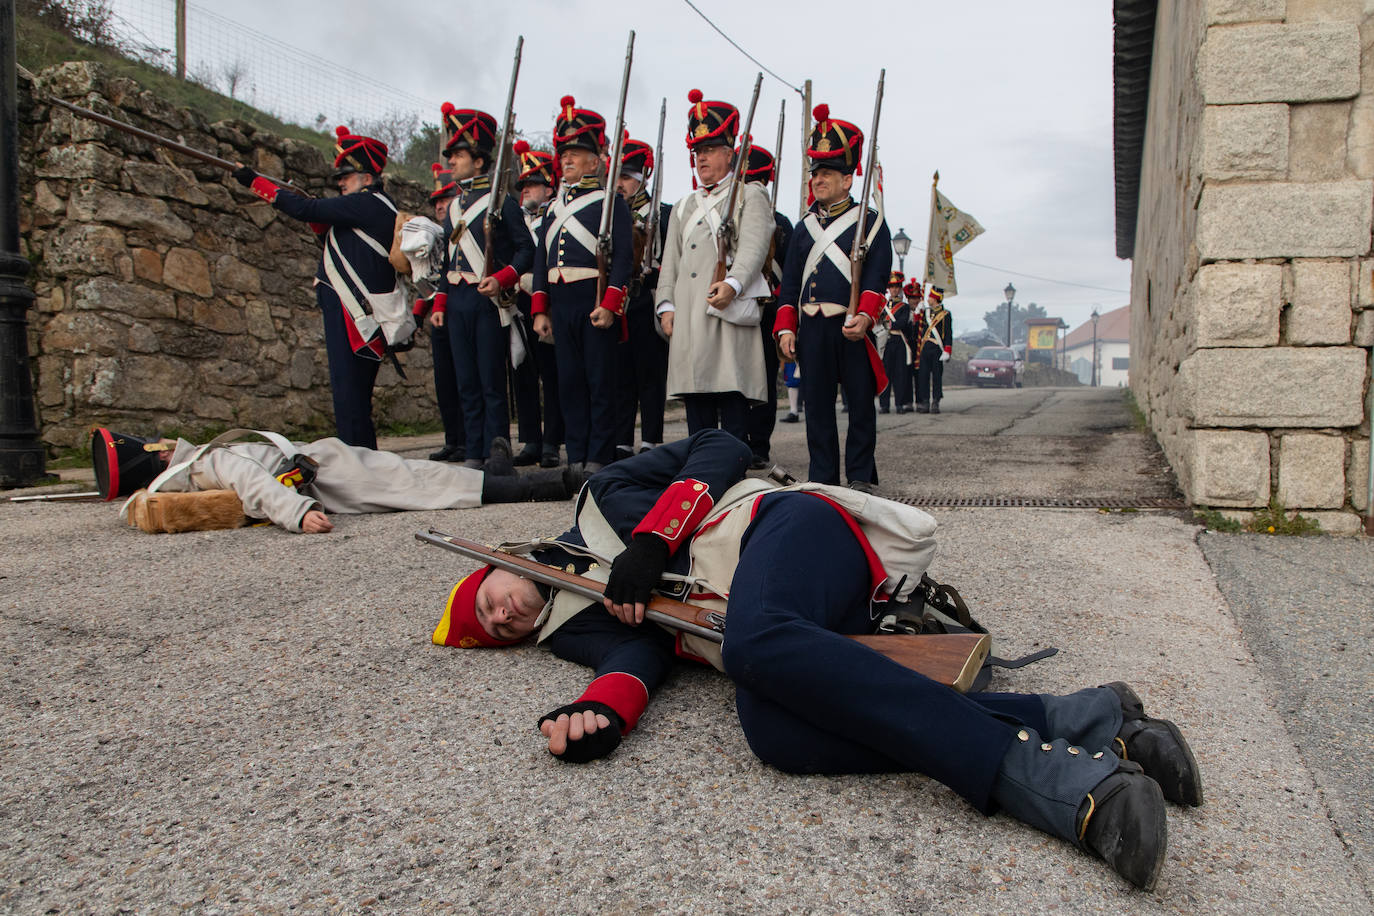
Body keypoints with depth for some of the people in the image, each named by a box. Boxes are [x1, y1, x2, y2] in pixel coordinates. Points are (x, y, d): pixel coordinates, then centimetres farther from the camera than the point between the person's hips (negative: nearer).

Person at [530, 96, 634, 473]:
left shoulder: (610, 202, 1)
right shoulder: (554, 207, 19)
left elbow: (624, 255, -8)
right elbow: (541, 258, 17)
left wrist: (610, 303, -17)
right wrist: (540, 310, 9)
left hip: (596, 300, -6)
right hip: (560, 303, 6)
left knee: (600, 381, -1)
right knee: (570, 382, 8)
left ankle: (599, 459, 4)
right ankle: (576, 457, 15)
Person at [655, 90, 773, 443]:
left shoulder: (750, 196, 8)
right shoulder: (685, 206, 25)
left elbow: (754, 247, -9)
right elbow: (670, 260, 20)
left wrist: (732, 284, -26)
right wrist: (666, 305, 5)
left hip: (730, 312, -6)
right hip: (687, 318, 6)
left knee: (732, 399, -8)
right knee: (696, 408, 6)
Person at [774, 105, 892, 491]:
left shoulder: (871, 222, 4)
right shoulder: (804, 228, 17)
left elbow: (876, 276, -7)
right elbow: (789, 282, 14)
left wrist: (864, 317, -22)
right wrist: (786, 328, 3)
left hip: (852, 327, -4)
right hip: (811, 328, 4)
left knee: (860, 402, 2)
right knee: (816, 404, 5)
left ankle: (861, 478, 11)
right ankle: (822, 479, 12)